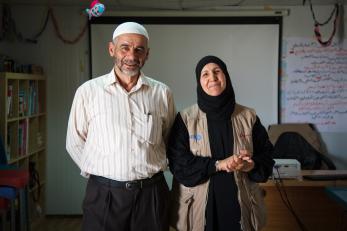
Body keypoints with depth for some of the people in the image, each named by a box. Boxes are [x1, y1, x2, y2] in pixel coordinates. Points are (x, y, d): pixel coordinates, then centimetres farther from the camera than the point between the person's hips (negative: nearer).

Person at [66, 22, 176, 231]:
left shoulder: (162, 93, 1)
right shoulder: (88, 91, -2)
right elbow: (75, 143, 5)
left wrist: (150, 168, 7)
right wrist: (101, 174, 3)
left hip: (152, 192, 1)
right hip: (103, 194, -1)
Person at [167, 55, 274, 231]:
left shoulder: (248, 117, 3)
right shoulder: (185, 118, -3)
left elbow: (266, 154, 7)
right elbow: (178, 162, -9)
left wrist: (251, 166, -15)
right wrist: (218, 164, -19)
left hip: (240, 204, 2)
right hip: (199, 205, -2)